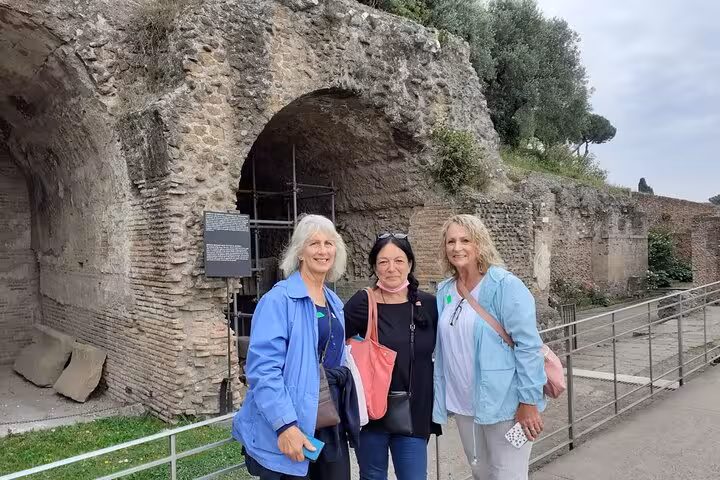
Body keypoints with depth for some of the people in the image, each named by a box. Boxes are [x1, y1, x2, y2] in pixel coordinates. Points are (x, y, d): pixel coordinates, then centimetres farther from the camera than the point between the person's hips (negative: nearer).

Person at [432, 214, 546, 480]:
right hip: (463, 405, 6)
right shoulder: (444, 291, 4)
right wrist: (439, 398, 10)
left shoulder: (505, 285, -13)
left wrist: (528, 402, -18)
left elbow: (528, 345, -15)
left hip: (504, 404, -6)